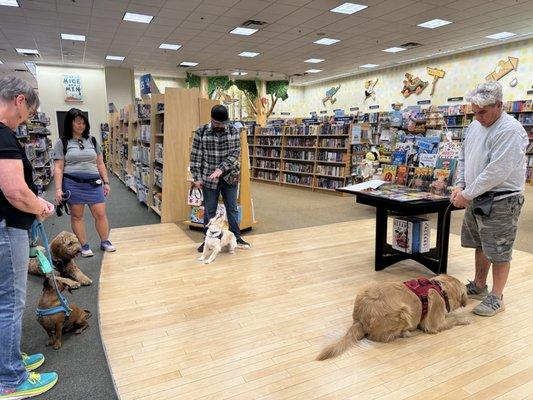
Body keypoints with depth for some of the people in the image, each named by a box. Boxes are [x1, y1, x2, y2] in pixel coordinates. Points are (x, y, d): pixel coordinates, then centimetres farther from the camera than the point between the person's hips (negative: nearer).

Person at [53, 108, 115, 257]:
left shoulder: (92, 140, 10)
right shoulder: (62, 143, 1)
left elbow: (100, 164, 13)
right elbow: (58, 168, -2)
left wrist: (106, 182, 9)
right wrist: (58, 189, -9)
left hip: (93, 183, 2)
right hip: (73, 183, -2)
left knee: (101, 214, 3)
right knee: (77, 215, 6)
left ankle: (105, 242, 20)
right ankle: (84, 246, 18)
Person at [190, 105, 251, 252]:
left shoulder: (233, 131, -3)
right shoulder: (201, 132, -6)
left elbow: (235, 153, -9)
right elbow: (196, 156, -3)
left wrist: (221, 168, -20)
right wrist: (197, 177, -7)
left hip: (230, 177, 1)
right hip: (209, 178, -1)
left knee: (232, 209, 11)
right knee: (209, 211, 8)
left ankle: (237, 237, 25)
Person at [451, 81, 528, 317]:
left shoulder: (510, 130, -19)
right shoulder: (475, 126, 8)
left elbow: (497, 172, -25)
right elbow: (464, 159, 16)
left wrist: (468, 194, -19)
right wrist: (460, 185, 2)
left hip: (501, 202, -8)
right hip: (477, 198, 9)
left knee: (499, 252, 2)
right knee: (480, 245, 20)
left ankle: (496, 298, 17)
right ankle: (478, 287, 36)